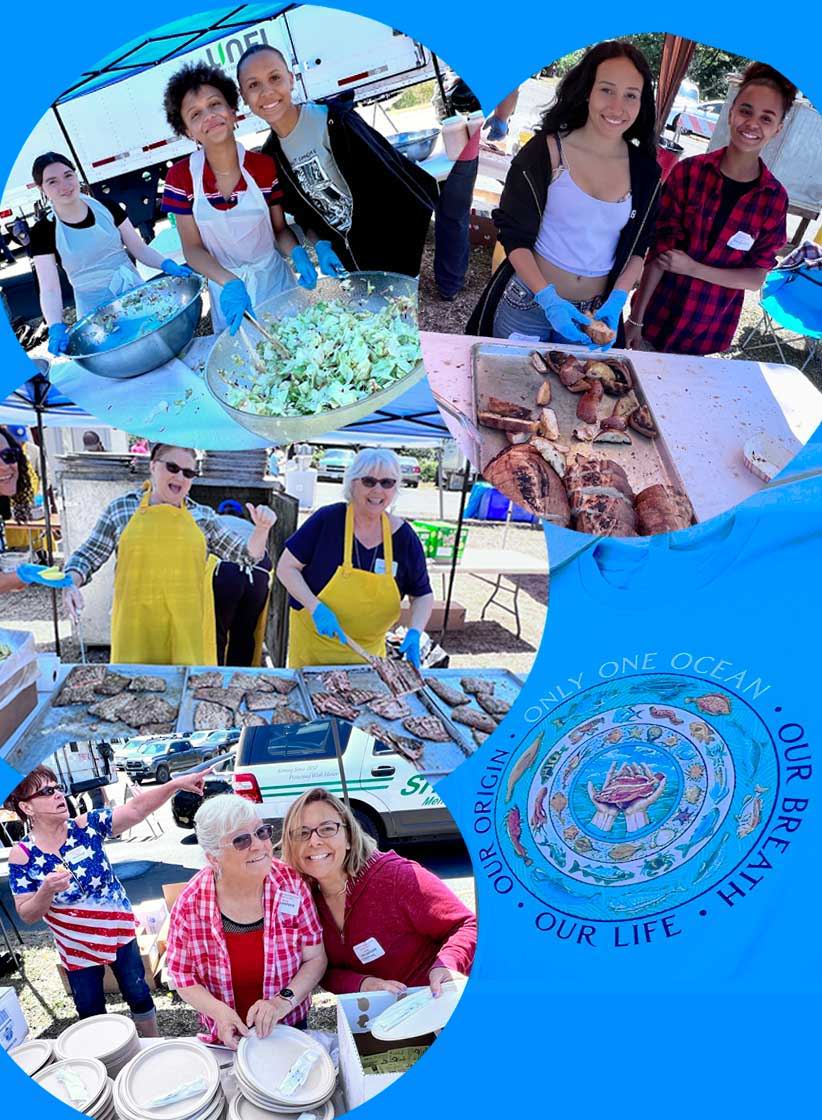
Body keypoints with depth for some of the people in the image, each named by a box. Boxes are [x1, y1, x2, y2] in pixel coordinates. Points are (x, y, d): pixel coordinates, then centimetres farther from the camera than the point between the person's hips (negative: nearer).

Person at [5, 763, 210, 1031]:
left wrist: (175, 784, -39)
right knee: (91, 1012, 17)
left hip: (119, 931, 1)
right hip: (77, 947, -1)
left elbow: (136, 808, -25)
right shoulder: (22, 855, -16)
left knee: (138, 994, 16)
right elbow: (27, 915, -11)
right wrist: (47, 891, -32)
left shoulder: (86, 826, -16)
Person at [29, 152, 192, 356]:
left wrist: (166, 264, -17)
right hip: (94, 309, -2)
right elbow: (49, 289, -11)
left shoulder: (107, 207, -1)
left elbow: (139, 249, 3)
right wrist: (56, 327, -29)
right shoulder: (43, 231, -7)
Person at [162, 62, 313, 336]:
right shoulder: (180, 177, -12)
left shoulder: (265, 166, -11)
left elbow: (280, 229, -2)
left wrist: (297, 253, -26)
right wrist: (229, 283, -30)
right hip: (225, 287, 0)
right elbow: (193, 248, -11)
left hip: (275, 280, 0)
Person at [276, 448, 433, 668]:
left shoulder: (403, 535, -6)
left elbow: (423, 595, 2)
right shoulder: (328, 519, -13)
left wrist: (414, 633, -16)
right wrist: (316, 608, -21)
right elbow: (286, 568, -8)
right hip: (314, 643, -2)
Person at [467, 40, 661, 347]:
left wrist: (616, 301, -11)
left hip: (595, 312, 3)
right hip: (528, 303, -2)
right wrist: (549, 300, -22)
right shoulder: (546, 151, -10)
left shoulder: (644, 169, -1)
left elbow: (637, 247, 7)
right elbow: (514, 236, -11)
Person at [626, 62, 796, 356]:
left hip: (709, 330, 1)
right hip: (657, 316, -1)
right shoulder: (688, 171, -8)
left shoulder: (775, 197, -4)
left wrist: (694, 268, -17)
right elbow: (660, 247, -9)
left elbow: (756, 278, -4)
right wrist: (636, 318, -13)